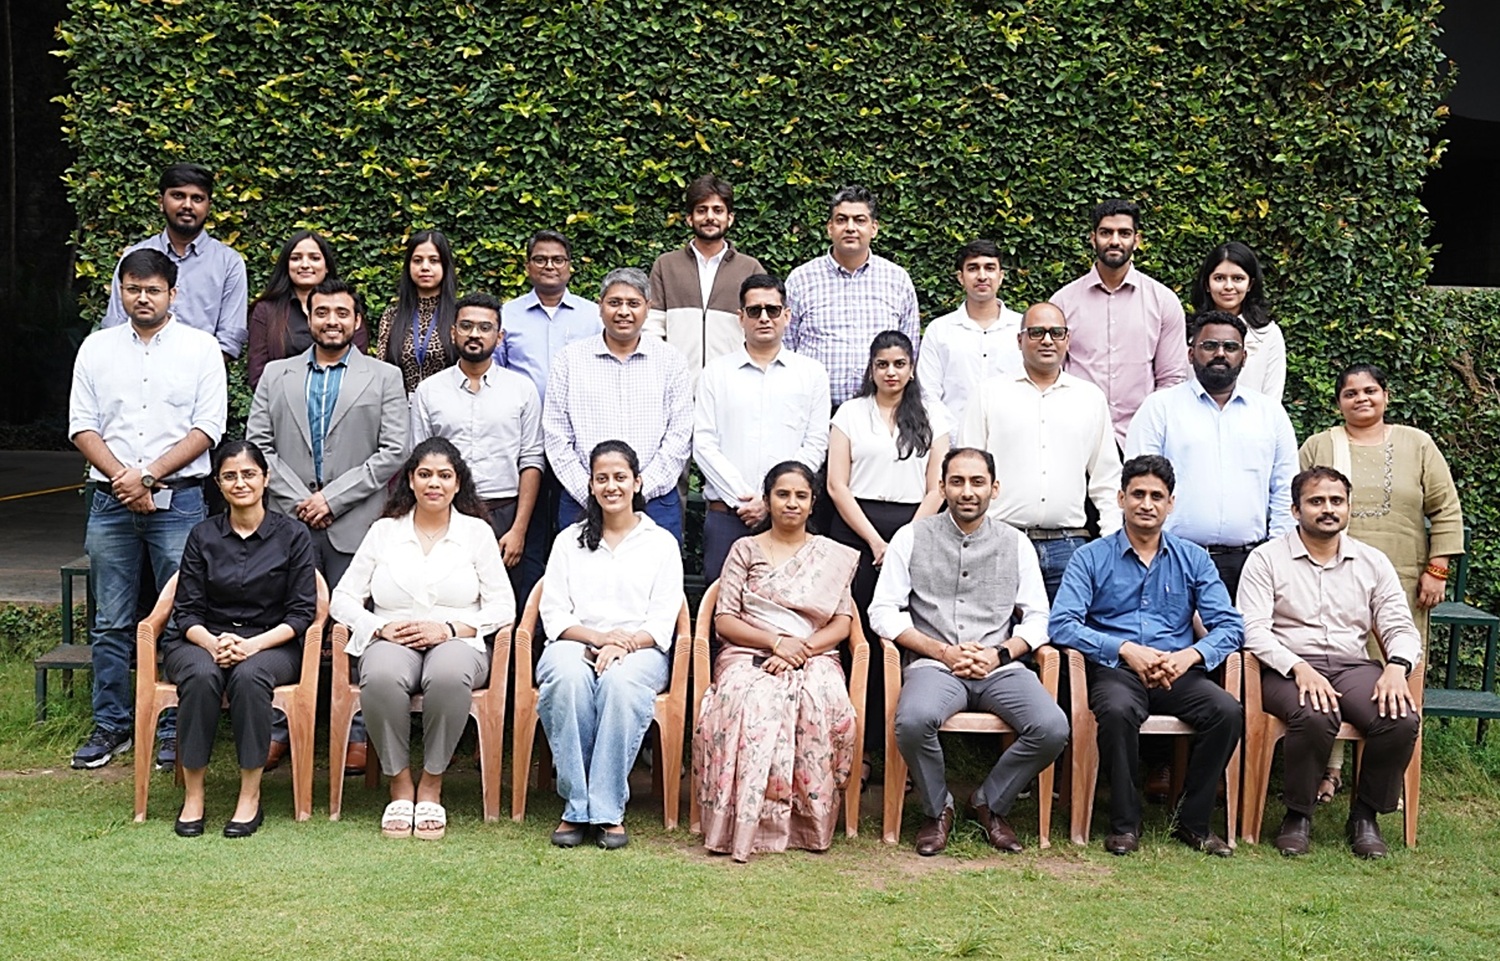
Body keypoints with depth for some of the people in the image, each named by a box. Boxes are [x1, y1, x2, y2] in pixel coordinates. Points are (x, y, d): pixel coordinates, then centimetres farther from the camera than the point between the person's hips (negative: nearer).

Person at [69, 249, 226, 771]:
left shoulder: (200, 347, 3)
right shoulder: (97, 348, 11)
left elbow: (207, 428, -4)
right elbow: (81, 426, 7)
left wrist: (149, 476, -11)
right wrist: (123, 479, -7)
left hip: (179, 500, -2)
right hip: (110, 502, 3)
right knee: (111, 623, 7)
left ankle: (175, 730, 6)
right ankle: (110, 726, 16)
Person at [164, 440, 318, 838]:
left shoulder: (292, 535, 3)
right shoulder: (203, 537, 8)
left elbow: (302, 612, -1)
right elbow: (186, 611, 5)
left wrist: (253, 644, -17)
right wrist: (213, 643, -18)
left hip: (271, 644, -1)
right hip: (204, 641, 1)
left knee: (249, 676, -36)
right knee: (201, 676, -34)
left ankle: (250, 797, -24)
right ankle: (192, 796, -25)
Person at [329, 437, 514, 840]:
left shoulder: (477, 532, 10)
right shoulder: (384, 531, 13)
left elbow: (503, 607, 4)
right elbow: (343, 598, 10)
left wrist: (449, 629, -10)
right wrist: (381, 627, -9)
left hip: (457, 643, -1)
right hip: (392, 641, 1)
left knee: (449, 675, -39)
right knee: (381, 677, -37)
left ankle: (432, 785, -18)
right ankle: (400, 784, -17)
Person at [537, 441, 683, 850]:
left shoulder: (661, 543, 14)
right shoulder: (569, 541, 18)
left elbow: (662, 622, 3)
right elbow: (554, 614, 7)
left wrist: (625, 643, -17)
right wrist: (597, 636, -13)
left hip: (639, 650, -1)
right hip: (576, 643, 1)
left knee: (619, 682, -38)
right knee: (569, 678, -36)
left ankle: (608, 810, -34)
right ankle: (575, 807, -31)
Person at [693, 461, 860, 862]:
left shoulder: (834, 556, 18)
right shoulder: (745, 550, 15)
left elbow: (842, 624, 8)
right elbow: (724, 622, 5)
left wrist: (803, 649, -11)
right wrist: (776, 641, -11)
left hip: (814, 658, 1)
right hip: (749, 656, -1)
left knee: (823, 700, -36)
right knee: (752, 700, -37)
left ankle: (808, 821, -27)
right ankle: (747, 824, -37)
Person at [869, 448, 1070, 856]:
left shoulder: (1016, 543, 13)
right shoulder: (912, 538, 8)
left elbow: (1037, 618, 11)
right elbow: (883, 612, 2)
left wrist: (999, 653, -8)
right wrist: (942, 651, -8)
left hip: (999, 668, 2)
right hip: (933, 665, -2)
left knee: (1053, 729, -26)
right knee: (913, 721, -35)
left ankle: (991, 803, 3)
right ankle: (937, 808, -3)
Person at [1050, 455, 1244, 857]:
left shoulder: (1193, 559, 14)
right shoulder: (1091, 558, 7)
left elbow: (1229, 626, 6)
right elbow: (1062, 624, -6)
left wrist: (1190, 655, -15)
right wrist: (1126, 649, -17)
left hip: (1178, 672, 3)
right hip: (1116, 671, -2)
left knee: (1227, 710, -27)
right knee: (1117, 710, -36)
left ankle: (1193, 822, -9)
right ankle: (1124, 823, -16)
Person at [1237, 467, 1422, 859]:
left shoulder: (1373, 562, 15)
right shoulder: (1267, 559, 4)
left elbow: (1401, 628, 10)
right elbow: (1252, 628, -6)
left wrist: (1397, 667, -13)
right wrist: (1298, 667, -22)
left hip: (1353, 667, 4)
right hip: (1288, 669, -3)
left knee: (1402, 720, -26)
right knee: (1316, 717, -37)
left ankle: (1365, 815, -3)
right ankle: (1298, 814, -12)